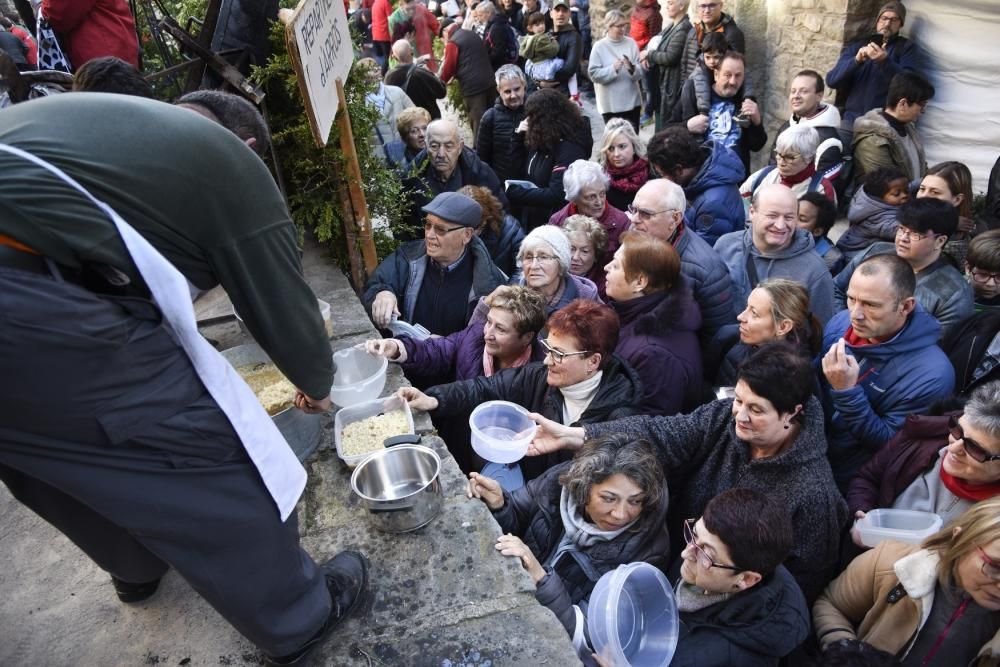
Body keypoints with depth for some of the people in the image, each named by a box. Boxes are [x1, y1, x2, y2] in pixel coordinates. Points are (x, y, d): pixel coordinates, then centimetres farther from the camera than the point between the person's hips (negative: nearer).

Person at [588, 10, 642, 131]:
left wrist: (632, 68, -23)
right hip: (610, 104, -3)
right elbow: (593, 73, -10)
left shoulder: (631, 43, 2)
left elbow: (641, 71, -1)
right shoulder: (599, 46, -4)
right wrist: (613, 69, -22)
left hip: (632, 101, 3)